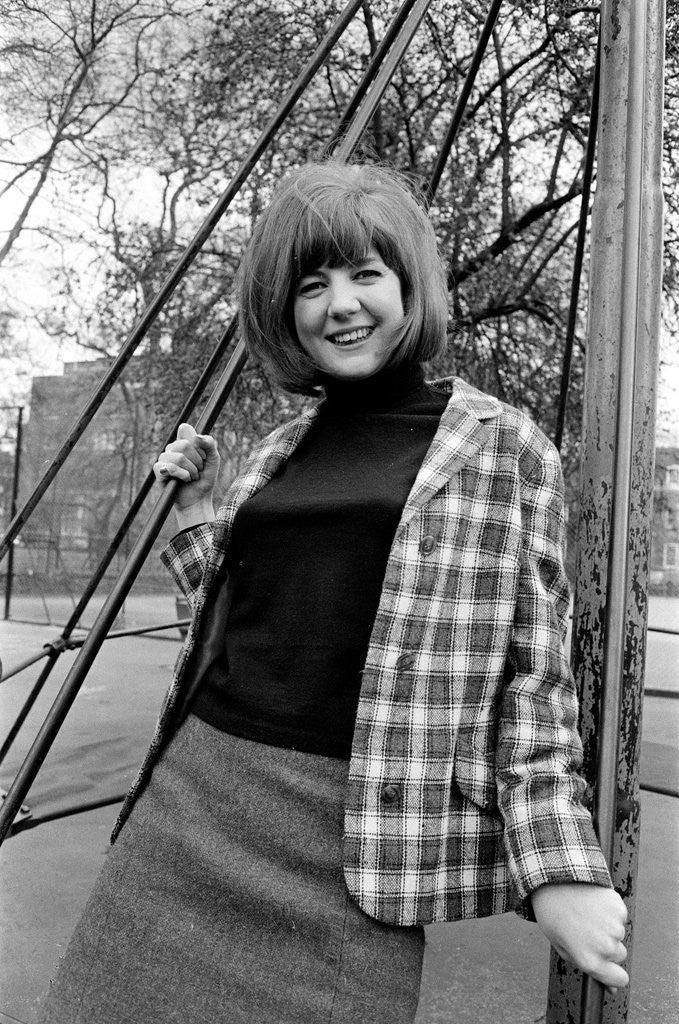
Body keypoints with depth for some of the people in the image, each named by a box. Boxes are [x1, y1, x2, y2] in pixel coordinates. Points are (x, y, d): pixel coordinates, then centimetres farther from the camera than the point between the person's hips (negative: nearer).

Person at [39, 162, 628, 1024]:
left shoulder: (500, 447, -2)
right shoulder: (279, 452, 11)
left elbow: (530, 670, -3)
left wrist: (558, 868, -8)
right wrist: (194, 507, 10)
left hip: (349, 832, -4)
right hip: (194, 795, 5)